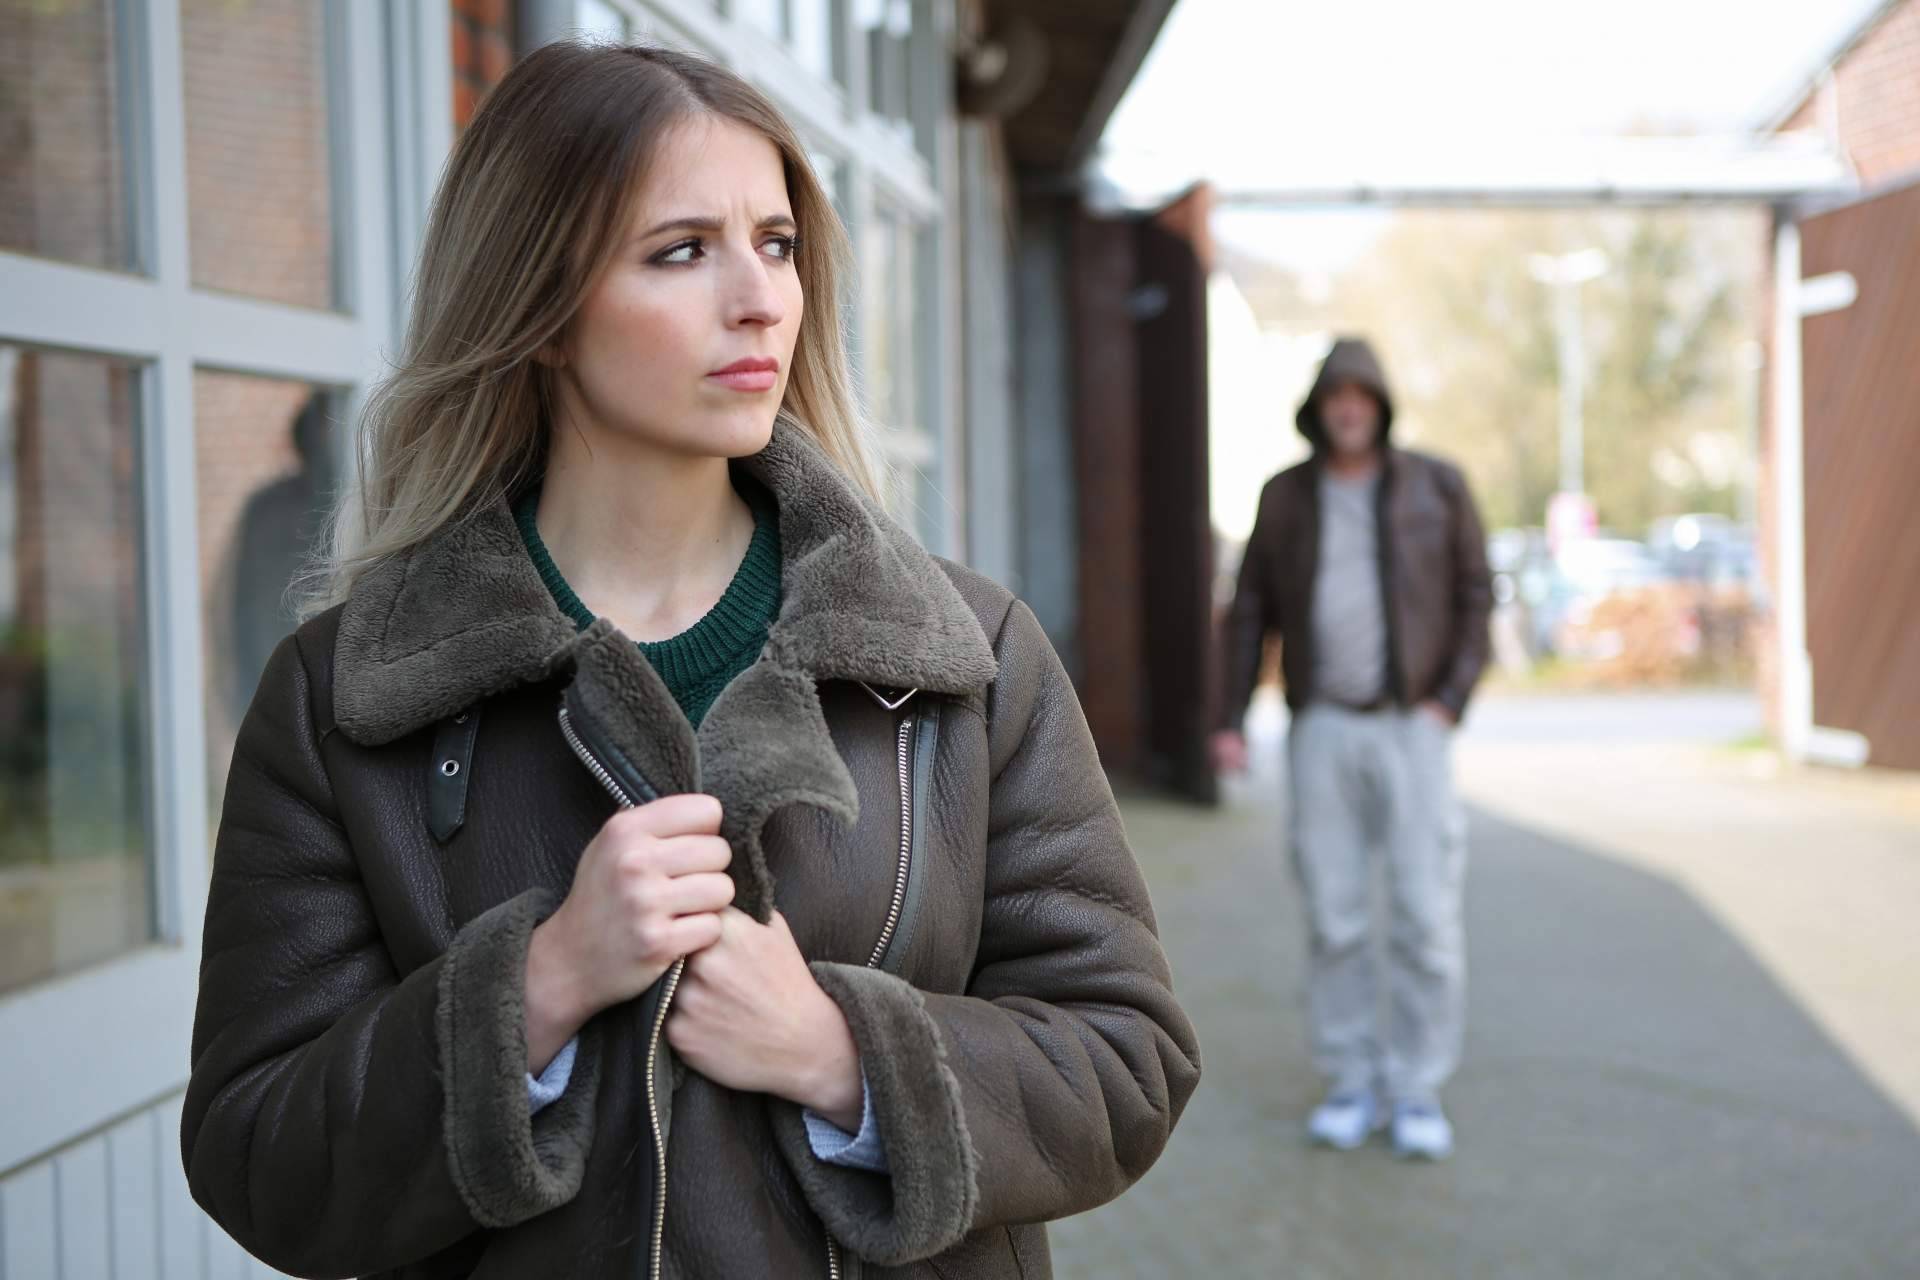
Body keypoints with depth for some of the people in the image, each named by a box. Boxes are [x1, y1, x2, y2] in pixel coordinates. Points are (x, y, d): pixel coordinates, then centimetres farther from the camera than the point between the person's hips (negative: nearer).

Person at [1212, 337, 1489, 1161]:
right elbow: (1252, 612, 8)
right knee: (1333, 917, 2)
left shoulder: (1437, 488, 1)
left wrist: (1450, 701, -9)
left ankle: (1418, 1094, 6)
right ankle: (1353, 1088, 13)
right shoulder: (1284, 497, 5)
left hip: (1411, 729, -1)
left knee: (1426, 917, -5)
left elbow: (1475, 599, 3)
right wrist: (1230, 720, -1)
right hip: (1321, 730, 1)